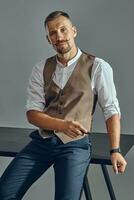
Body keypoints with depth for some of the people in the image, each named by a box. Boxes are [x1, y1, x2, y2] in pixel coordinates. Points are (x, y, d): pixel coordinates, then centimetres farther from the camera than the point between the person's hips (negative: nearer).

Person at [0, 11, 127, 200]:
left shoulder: (97, 67, -3)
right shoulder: (41, 69, 6)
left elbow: (111, 110, -2)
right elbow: (32, 113, 0)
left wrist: (115, 150, -11)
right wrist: (63, 125, -18)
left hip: (75, 144, -3)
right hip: (42, 140, 3)